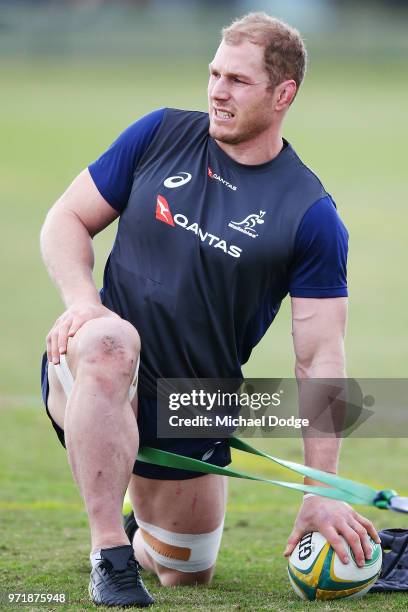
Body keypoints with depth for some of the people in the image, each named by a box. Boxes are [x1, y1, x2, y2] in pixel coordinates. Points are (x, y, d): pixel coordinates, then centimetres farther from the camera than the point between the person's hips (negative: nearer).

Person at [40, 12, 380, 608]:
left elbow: (320, 360, -9)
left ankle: (143, 540, 49)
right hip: (94, 376, -1)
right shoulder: (161, 134, -1)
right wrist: (82, 299, -17)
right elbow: (67, 219, 5)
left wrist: (323, 496, -15)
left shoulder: (311, 216, -8)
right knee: (110, 339, -37)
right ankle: (110, 555, -29)